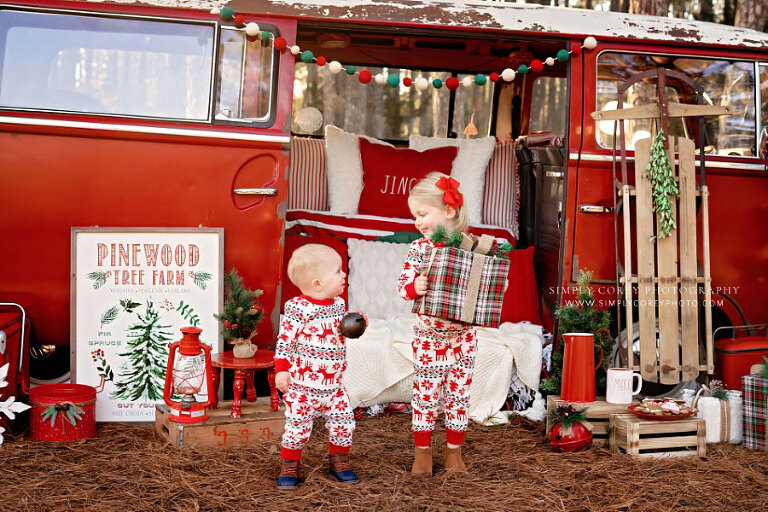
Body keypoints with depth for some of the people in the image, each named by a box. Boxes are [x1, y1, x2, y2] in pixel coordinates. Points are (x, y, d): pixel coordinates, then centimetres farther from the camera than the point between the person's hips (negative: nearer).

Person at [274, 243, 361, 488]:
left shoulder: (338, 303, 6)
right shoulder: (298, 307, -16)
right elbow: (285, 340, -15)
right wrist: (281, 370, -20)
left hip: (333, 383, 6)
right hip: (301, 384, -6)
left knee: (344, 422, 8)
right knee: (298, 425, 2)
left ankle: (339, 460, 29)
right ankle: (289, 466, 23)